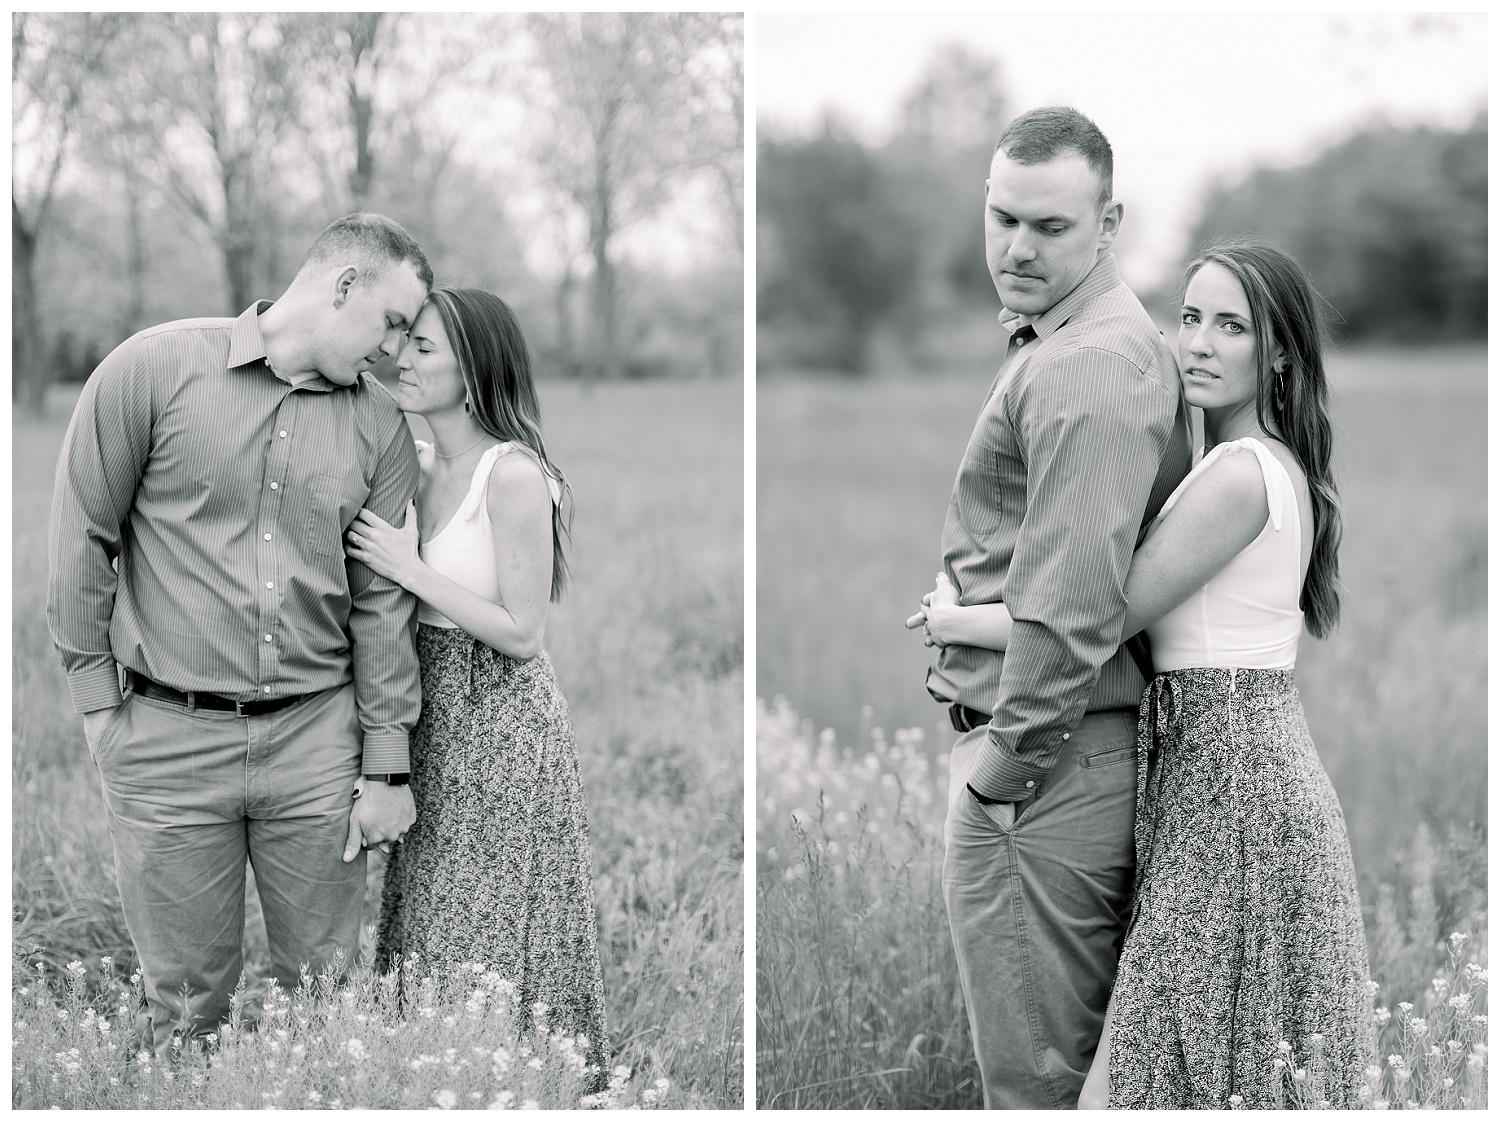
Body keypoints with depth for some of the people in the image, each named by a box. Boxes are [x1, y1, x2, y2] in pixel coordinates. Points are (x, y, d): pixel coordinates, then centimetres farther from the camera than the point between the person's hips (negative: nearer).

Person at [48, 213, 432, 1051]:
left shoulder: (380, 425, 5)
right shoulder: (156, 369, -4)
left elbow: (382, 603, 6)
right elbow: (83, 534, 1)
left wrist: (386, 769, 3)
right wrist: (96, 692, 1)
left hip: (315, 735, 2)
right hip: (166, 739, -2)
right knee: (187, 1002, 7)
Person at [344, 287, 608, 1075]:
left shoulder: (512, 475, -17)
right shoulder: (416, 464, 6)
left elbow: (522, 634, -18)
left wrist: (409, 567, -17)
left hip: (501, 727, -8)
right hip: (432, 722, 8)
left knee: (496, 951, 1)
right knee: (432, 940, 15)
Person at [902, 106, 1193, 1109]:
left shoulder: (1081, 366, -18)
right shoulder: (1132, 341, 17)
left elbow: (1076, 595, -25)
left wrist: (1007, 754, -18)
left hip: (1044, 762, -11)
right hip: (1106, 744, 11)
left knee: (1037, 1078, -1)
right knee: (1097, 1058, 18)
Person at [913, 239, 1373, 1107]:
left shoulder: (1238, 474, -16)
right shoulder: (1280, 467, 16)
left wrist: (952, 621, -2)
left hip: (1227, 779, -10)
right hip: (1262, 760, 10)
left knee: (1126, 1082, -6)